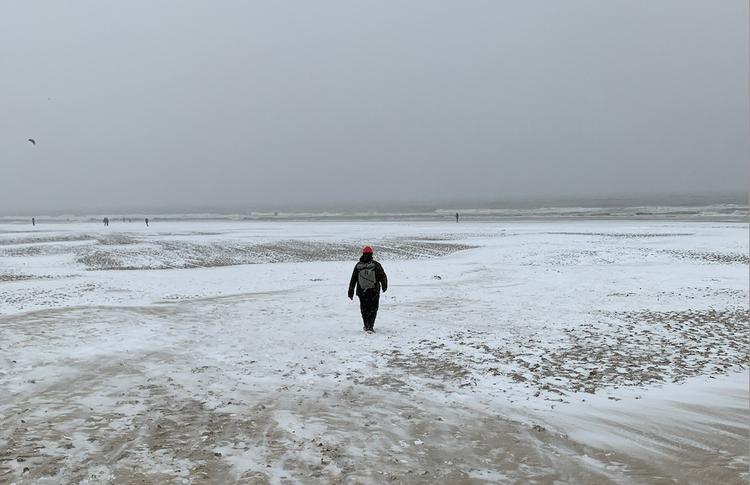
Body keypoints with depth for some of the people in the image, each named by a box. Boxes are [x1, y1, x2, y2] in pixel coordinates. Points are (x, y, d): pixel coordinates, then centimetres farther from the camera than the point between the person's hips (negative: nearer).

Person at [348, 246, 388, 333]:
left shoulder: (358, 265, -1)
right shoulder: (376, 264, -7)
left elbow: (353, 280, 3)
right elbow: (383, 277, -2)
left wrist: (351, 293, 9)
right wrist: (384, 287, 17)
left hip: (362, 292, 2)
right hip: (374, 292, -2)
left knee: (364, 310, 16)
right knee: (373, 309, 5)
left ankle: (367, 326, 24)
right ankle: (370, 327, -7)